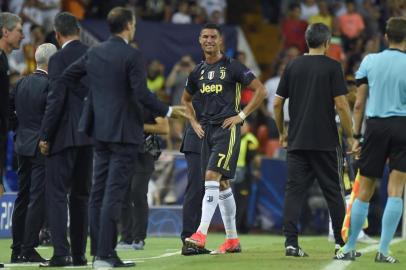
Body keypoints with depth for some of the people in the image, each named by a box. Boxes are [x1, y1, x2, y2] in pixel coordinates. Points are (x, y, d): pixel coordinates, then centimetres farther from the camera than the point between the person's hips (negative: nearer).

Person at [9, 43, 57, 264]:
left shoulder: (21, 83, 7)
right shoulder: (49, 85, -15)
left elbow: (9, 110, 11)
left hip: (23, 146, 7)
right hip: (42, 148, -7)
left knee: (22, 198, 12)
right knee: (38, 199, -5)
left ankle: (17, 250, 14)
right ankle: (28, 250, -9)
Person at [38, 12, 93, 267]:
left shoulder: (59, 59, -11)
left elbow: (56, 100, -15)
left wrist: (45, 136, -9)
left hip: (64, 134, -6)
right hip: (90, 135, 6)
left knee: (57, 194, -4)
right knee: (81, 195, 13)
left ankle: (61, 253, -13)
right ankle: (79, 253, 13)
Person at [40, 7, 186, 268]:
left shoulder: (93, 53, 7)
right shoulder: (132, 56, -12)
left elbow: (63, 80, 10)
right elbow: (142, 94, -18)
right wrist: (167, 111, -6)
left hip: (100, 130, 7)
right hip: (124, 131, -7)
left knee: (98, 192, 11)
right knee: (114, 193, -7)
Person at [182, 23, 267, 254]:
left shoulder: (232, 66, -5)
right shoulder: (198, 72, 13)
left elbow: (261, 91, -6)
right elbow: (186, 99, 29)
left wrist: (242, 115, -11)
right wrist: (194, 123, 15)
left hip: (228, 129, -7)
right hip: (207, 130, 7)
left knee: (212, 177, -19)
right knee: (222, 184, 10)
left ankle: (201, 234, -25)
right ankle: (233, 240, 16)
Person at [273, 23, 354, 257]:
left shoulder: (293, 66, 6)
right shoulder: (332, 67, -5)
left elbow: (277, 103, 8)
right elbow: (341, 105, -10)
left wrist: (282, 132, 21)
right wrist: (350, 136, -1)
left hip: (297, 141, 3)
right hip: (326, 141, -3)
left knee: (294, 191, 2)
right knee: (334, 191, 6)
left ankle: (291, 242, -7)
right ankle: (342, 242, 9)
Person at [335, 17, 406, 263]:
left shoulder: (370, 61, 5)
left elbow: (359, 104, 5)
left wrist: (356, 136, 10)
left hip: (374, 126, 2)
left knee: (364, 192, 9)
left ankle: (349, 249, 13)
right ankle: (383, 250, -7)